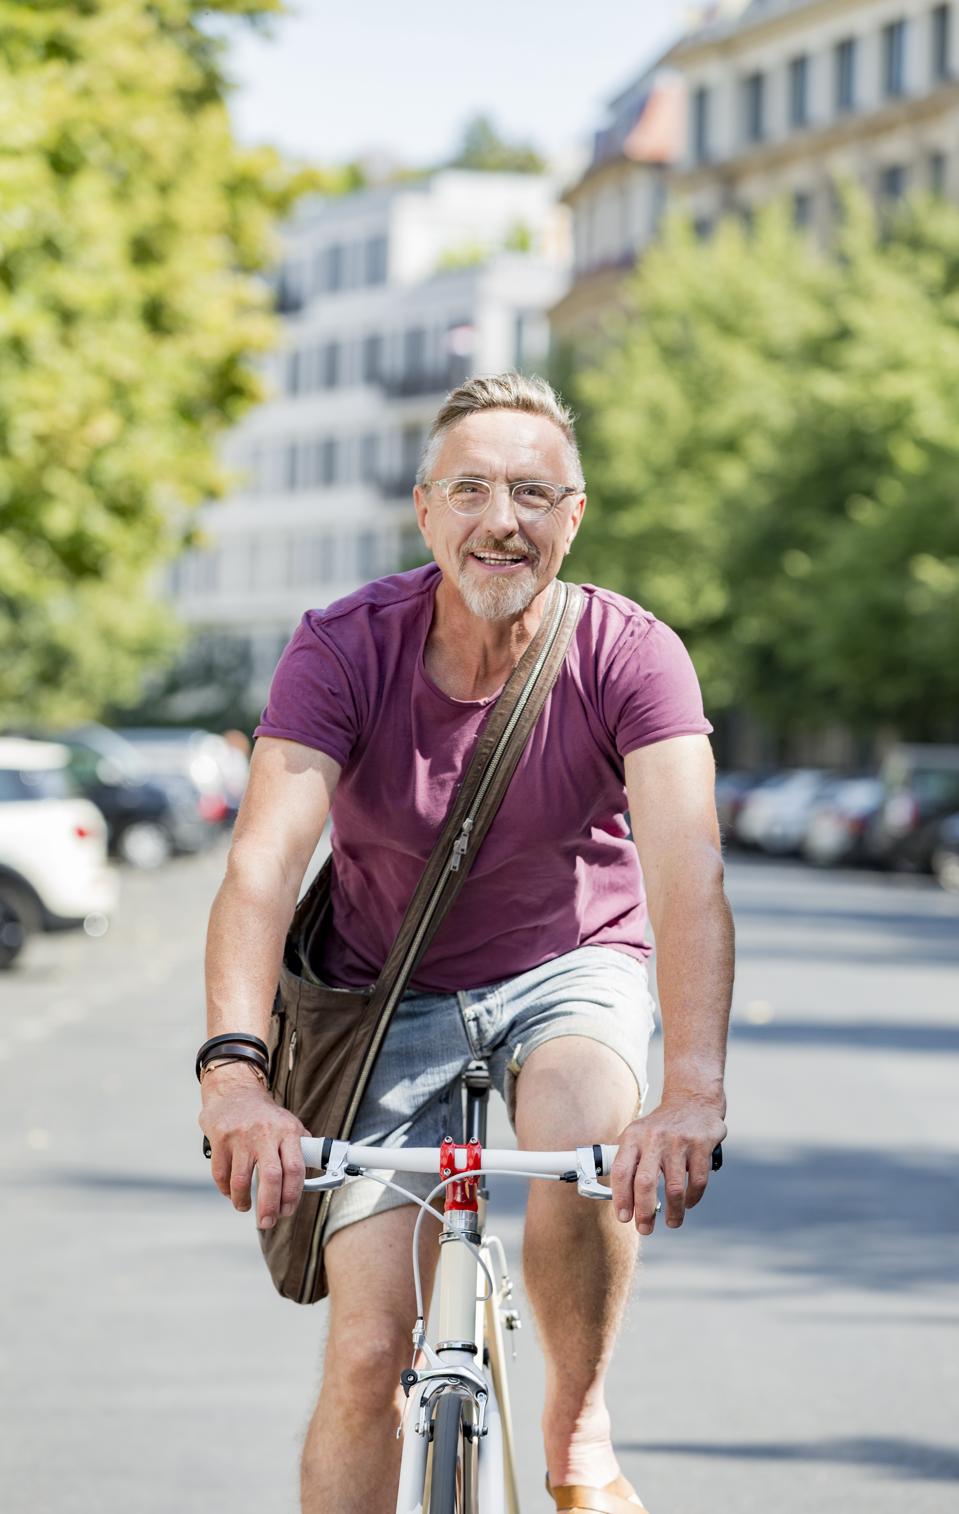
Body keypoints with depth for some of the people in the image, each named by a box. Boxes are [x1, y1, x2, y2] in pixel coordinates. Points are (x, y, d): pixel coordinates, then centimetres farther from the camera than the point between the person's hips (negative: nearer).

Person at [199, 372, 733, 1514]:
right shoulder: (343, 649, -21)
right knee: (366, 1356, -8)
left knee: (590, 1145, -33)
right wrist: (233, 1072, -51)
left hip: (571, 971, 0)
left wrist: (694, 1091, -50)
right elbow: (263, 862, -33)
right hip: (390, 994, 1)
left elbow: (686, 871, -33)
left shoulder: (629, 654, -20)